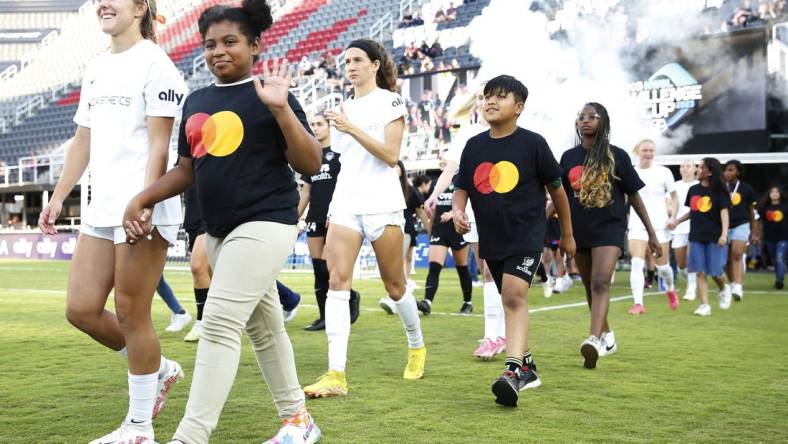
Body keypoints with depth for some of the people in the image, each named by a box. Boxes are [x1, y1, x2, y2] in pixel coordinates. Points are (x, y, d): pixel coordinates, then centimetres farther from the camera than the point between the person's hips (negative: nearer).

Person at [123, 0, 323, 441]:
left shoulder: (267, 95, -7)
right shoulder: (197, 101, 12)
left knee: (220, 322, -16)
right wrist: (141, 199, 7)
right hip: (219, 229, 8)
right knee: (263, 326, 15)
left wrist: (281, 108, -22)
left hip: (265, 223, -8)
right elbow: (188, 169, 18)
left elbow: (311, 164, -13)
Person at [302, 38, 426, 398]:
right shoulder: (343, 109, 17)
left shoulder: (390, 101, 0)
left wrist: (351, 128, -18)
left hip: (382, 205, -4)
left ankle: (417, 346, 34)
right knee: (337, 281, -13)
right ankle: (336, 375, -19)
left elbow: (391, 155, -11)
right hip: (345, 204, 4)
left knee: (394, 287, 6)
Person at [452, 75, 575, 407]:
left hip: (526, 234, -5)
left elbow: (556, 188, 3)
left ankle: (514, 369, -29)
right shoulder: (474, 146, 4)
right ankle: (527, 365, 30)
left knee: (515, 295, -23)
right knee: (510, 300, 15)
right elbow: (462, 188, 12)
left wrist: (567, 234, 10)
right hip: (491, 238, 6)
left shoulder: (533, 143, -7)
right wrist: (457, 211, -12)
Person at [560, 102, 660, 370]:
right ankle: (607, 336, 32)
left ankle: (594, 341, -34)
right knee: (590, 287, 13)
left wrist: (651, 233, 5)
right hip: (579, 230, 4)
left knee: (601, 282, -22)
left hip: (609, 228, -4)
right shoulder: (569, 157, 6)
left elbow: (634, 195, 4)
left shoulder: (616, 156, -1)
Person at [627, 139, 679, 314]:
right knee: (636, 263, -17)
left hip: (659, 224, 0)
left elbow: (674, 197, 7)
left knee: (662, 265, 7)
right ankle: (638, 303, -18)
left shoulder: (664, 172, 2)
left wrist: (673, 215, -7)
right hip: (637, 224, 0)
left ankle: (670, 289, 38)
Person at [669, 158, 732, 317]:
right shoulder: (693, 190, 8)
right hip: (696, 237, 4)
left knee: (715, 272, -1)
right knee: (700, 272, -2)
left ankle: (723, 289, 32)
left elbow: (724, 212, -13)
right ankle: (705, 305, 0)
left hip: (714, 237, -4)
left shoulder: (719, 191, -5)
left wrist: (724, 234, -23)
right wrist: (676, 221, 13)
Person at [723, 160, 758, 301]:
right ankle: (732, 285, 26)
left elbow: (751, 211, 10)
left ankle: (738, 288, -22)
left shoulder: (746, 188, 2)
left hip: (741, 225, -2)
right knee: (727, 259, 8)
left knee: (737, 254, -18)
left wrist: (754, 231, 11)